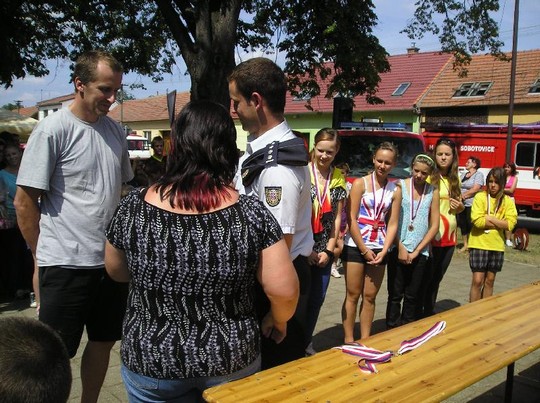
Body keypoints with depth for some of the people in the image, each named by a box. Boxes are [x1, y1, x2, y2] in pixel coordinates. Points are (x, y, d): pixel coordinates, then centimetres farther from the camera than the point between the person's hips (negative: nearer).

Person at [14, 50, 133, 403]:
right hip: (67, 264, -6)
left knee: (103, 343, 19)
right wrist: (43, 253, -2)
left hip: (111, 260, 7)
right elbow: (25, 201, -9)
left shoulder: (115, 130, 9)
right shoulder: (52, 130, -11)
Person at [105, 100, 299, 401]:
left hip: (150, 361, 1)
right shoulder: (251, 213, -17)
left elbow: (115, 271, 4)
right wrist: (278, 321, 6)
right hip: (231, 362, 0)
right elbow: (285, 291, -14)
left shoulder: (133, 207, -12)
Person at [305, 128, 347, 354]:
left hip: (324, 251, 4)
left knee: (317, 300, 14)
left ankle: (306, 342, 33)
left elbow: (337, 217, 6)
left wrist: (329, 250, -1)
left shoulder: (339, 178, 5)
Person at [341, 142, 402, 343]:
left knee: (370, 297, 11)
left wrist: (383, 251, -8)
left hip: (379, 249, 3)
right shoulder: (360, 183, -5)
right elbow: (351, 220, -10)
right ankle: (349, 340, 12)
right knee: (353, 295, 3)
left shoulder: (395, 190, 5)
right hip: (356, 246, -3)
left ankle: (365, 340, 21)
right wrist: (364, 250, -11)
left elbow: (392, 224, 3)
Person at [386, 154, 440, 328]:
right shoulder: (400, 186, -2)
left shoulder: (433, 192, 5)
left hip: (420, 252, 2)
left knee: (413, 296, 9)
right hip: (398, 248, -2)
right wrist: (400, 248, -10)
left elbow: (434, 225, 4)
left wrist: (417, 250, -4)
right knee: (395, 294, 3)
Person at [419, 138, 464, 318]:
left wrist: (460, 206, -2)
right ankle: (417, 314, 12)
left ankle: (429, 313, 28)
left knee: (436, 279, 16)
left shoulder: (455, 179, 10)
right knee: (425, 278, 0)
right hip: (431, 235, -6)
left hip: (449, 236, 6)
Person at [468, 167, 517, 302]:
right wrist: (499, 223, -11)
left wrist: (489, 218, -14)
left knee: (490, 280, 13)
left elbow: (510, 224, -9)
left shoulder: (508, 201, 3)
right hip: (479, 244, -3)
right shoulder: (480, 197, -6)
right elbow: (477, 220, -18)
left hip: (497, 246, 4)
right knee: (477, 280, -3)